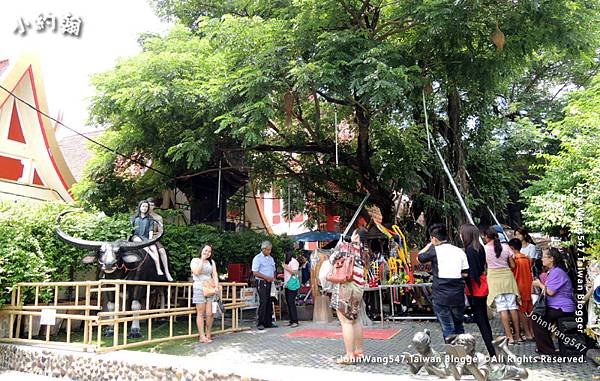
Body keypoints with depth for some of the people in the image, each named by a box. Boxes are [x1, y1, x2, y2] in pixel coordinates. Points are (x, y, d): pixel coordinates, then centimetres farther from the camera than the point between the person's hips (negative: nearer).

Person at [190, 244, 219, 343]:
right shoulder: (195, 260, 4)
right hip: (199, 289, -4)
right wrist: (202, 259, -10)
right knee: (200, 314, -2)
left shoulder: (212, 262, 17)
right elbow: (196, 272, -12)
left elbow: (215, 275, 10)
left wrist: (216, 286, -5)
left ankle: (208, 334, 12)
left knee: (210, 314, -2)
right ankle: (202, 336, 0)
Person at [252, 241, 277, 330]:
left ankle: (268, 322, 15)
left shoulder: (271, 258, 16)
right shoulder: (257, 258, -6)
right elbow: (255, 272, -12)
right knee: (263, 302, -11)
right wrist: (266, 277, -17)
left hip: (269, 283, 7)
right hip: (261, 283, -7)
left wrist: (273, 277, 2)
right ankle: (260, 323, -4)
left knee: (269, 302, 8)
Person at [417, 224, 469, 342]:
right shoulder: (460, 251, 5)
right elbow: (465, 274, 4)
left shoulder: (435, 250, -7)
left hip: (441, 296, -4)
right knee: (458, 326, 21)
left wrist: (428, 246, 20)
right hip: (458, 296, 4)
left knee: (447, 328, 3)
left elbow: (420, 257, 9)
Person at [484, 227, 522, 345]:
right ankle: (517, 335, 14)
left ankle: (510, 337, 1)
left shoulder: (484, 248, -7)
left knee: (502, 308, 0)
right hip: (507, 276, 3)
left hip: (494, 278, -3)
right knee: (513, 306, 8)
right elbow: (513, 265, 4)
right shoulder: (505, 247, 2)